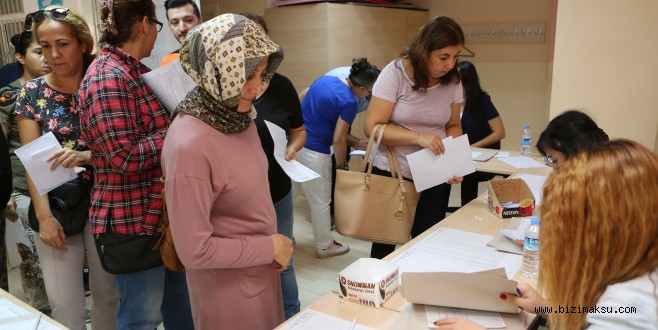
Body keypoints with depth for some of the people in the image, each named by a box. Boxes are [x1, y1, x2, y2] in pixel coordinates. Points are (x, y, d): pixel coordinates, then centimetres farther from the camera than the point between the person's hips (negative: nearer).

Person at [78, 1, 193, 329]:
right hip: (133, 218, -9)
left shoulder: (137, 71, 11)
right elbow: (125, 157, -25)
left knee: (179, 301, 22)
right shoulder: (107, 78, -19)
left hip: (161, 212, 9)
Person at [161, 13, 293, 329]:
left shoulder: (238, 117, -4)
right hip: (228, 288, -7)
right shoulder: (189, 145, -28)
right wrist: (269, 247, -15)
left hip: (261, 274, 7)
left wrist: (273, 248, 1)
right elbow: (195, 250, -24)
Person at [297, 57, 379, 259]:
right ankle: (324, 246, 25)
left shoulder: (324, 79, 7)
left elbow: (300, 100, 18)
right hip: (313, 151, -8)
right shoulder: (349, 102, -16)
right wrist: (341, 164, 1)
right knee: (320, 201, 9)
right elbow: (338, 140, -16)